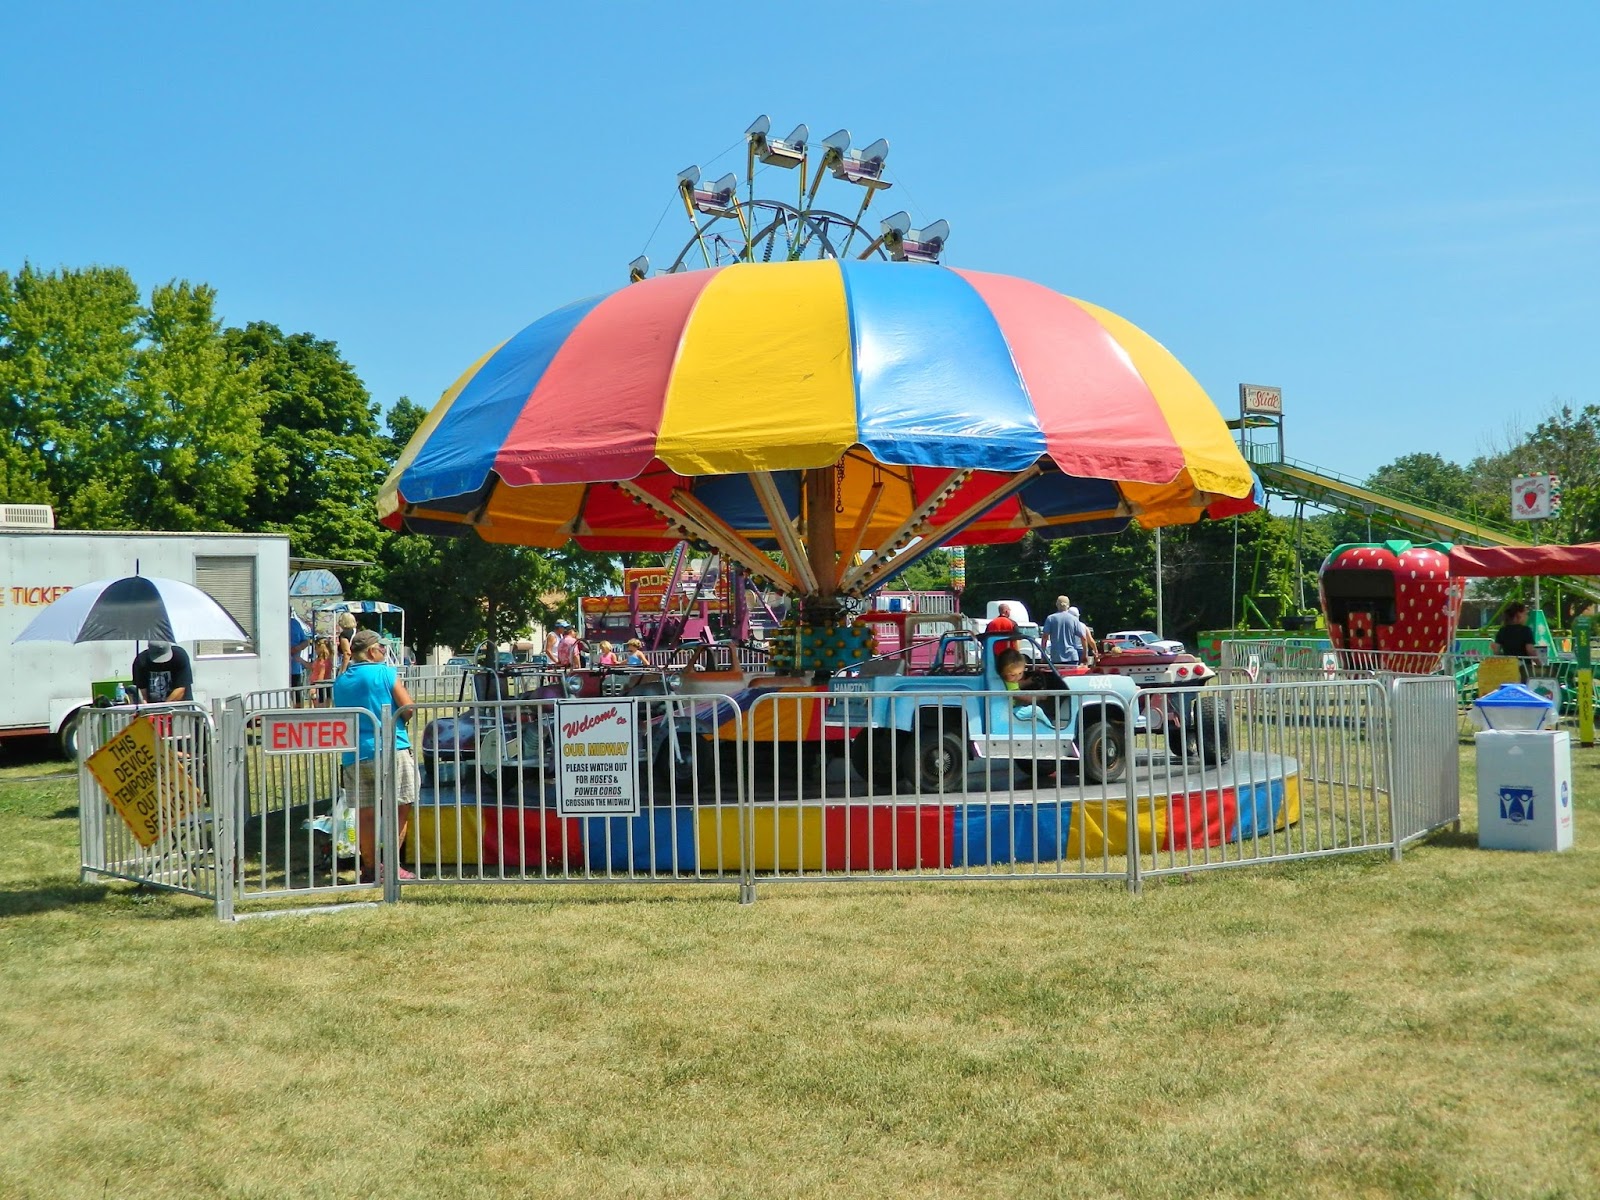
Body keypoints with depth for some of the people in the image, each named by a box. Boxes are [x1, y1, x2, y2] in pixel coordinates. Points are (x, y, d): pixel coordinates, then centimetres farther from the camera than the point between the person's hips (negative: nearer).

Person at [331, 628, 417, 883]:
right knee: (400, 809, 1)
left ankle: (370, 867, 11)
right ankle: (392, 865, -3)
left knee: (364, 814, 8)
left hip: (354, 756, 5)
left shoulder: (340, 682, 13)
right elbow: (408, 709, -7)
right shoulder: (385, 673, -3)